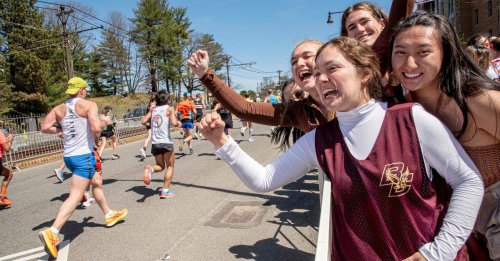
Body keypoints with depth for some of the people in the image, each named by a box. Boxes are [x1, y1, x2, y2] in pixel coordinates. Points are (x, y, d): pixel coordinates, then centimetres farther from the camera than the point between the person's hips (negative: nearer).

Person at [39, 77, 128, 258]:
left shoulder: (59, 108, 7)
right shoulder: (89, 105, -10)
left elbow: (45, 128, 0)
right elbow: (96, 128, -23)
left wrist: (62, 129, 15)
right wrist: (105, 121, -2)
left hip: (69, 156, 8)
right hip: (83, 156, -8)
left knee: (97, 182, 24)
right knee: (75, 196, -8)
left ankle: (109, 215, 36)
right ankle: (52, 232, -18)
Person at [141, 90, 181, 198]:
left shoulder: (153, 109, 11)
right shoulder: (169, 109, -2)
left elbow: (143, 121, 6)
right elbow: (174, 123, -16)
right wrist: (179, 123, 5)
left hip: (154, 143, 4)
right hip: (166, 142, -4)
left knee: (160, 166, 21)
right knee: (170, 166, 11)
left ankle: (150, 169, -12)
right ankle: (165, 191, 4)